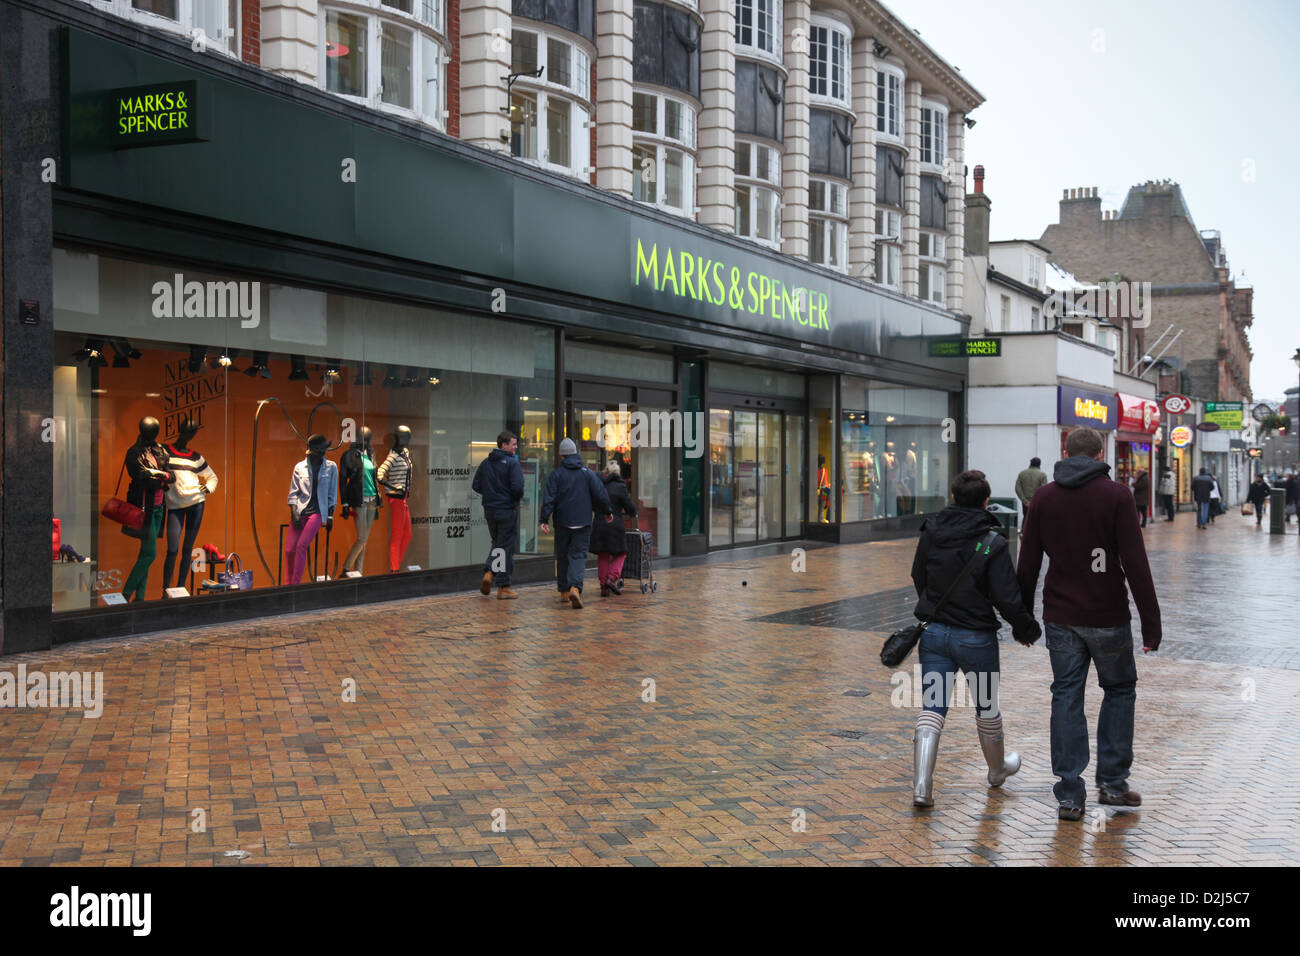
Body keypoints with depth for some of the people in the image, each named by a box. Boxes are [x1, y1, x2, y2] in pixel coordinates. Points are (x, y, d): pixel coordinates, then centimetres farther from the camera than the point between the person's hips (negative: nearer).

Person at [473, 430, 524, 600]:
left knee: (497, 543, 23)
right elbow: (517, 487, -22)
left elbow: (476, 486, 7)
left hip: (490, 509, 6)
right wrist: (519, 497, -1)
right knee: (506, 547, 2)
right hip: (507, 510, -6)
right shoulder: (512, 463, -13)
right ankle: (503, 587, 6)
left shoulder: (485, 463, 7)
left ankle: (489, 572, 1)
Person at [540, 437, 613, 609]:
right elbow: (600, 494, 2)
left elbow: (549, 499, -7)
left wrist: (544, 520, -10)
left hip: (562, 523, 0)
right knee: (578, 555, -2)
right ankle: (575, 587, -24)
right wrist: (607, 512, 16)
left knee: (562, 556, 13)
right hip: (583, 523, 0)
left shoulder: (556, 474, 0)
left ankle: (564, 591, 20)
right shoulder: (588, 473, 4)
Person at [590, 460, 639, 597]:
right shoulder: (620, 487, -5)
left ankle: (604, 586, 9)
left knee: (603, 556, 10)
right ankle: (612, 578, -7)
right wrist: (633, 513, 20)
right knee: (620, 553, 12)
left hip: (598, 526, 4)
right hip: (615, 525, -4)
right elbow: (631, 508, -2)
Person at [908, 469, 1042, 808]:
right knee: (986, 705, 19)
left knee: (932, 708, 2)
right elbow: (1007, 600, -16)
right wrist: (1028, 629, 3)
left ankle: (921, 785, -10)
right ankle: (997, 768, 41)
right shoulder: (992, 543, -15)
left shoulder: (931, 532, -1)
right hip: (976, 637, -3)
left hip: (934, 633, 3)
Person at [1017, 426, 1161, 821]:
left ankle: (1070, 795, 5)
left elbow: (1028, 564, 5)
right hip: (1108, 618, -2)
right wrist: (1151, 622, -9)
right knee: (1119, 691, 16)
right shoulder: (1116, 495, -8)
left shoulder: (1044, 497, 3)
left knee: (1066, 699, 7)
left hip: (1060, 618, 3)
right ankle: (1113, 783, 17)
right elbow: (1136, 565, -12)